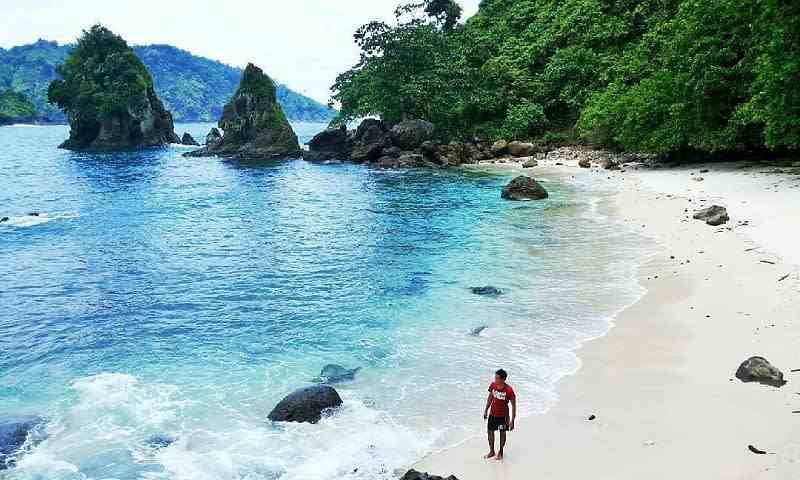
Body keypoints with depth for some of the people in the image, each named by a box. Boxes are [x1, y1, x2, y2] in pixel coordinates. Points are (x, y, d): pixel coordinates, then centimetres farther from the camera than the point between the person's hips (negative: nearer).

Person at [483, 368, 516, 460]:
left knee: (502, 433, 14)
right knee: (490, 431, 13)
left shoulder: (509, 390, -25)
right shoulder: (493, 385, -11)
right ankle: (491, 451, 33)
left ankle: (500, 452, 35)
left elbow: (513, 405, -17)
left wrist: (512, 420, -17)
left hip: (503, 415, -4)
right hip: (492, 414, 4)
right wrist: (486, 410, 11)